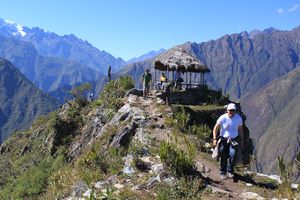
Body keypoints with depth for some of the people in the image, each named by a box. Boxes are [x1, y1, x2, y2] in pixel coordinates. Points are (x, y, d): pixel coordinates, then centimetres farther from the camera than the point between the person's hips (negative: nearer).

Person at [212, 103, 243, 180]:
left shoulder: (239, 118, -3)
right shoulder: (223, 118, -10)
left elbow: (240, 130, 9)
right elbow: (216, 128, -7)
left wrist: (242, 141, 10)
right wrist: (214, 139, -17)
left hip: (234, 140, 1)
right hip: (223, 139, -1)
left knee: (233, 154, -19)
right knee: (223, 157, 5)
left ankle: (230, 171, 2)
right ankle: (223, 173, 25)